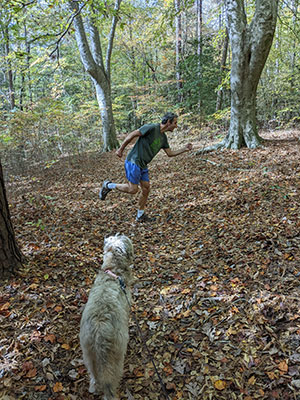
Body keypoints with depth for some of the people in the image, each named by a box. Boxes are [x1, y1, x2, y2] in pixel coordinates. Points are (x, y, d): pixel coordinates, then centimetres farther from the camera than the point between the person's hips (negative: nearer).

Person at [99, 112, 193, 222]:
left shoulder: (163, 137, 11)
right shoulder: (152, 127, -16)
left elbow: (170, 153, 18)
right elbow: (132, 135, -15)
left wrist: (185, 149, 9)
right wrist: (121, 149, -12)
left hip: (143, 165, 9)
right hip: (133, 162, -9)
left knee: (146, 189, 8)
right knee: (133, 189, -9)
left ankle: (140, 216, 21)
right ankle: (108, 185, 11)